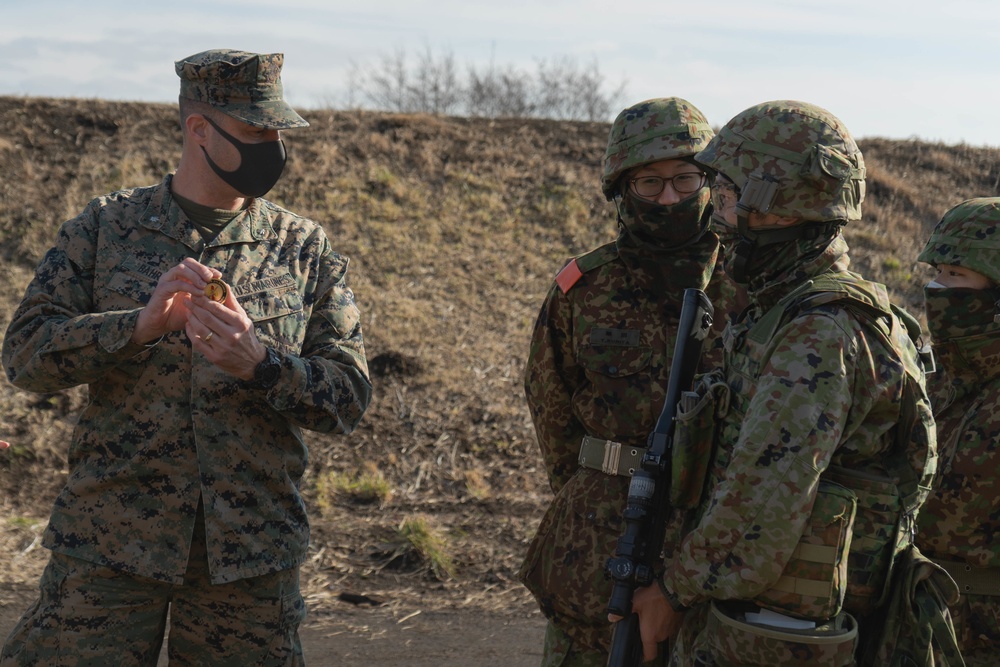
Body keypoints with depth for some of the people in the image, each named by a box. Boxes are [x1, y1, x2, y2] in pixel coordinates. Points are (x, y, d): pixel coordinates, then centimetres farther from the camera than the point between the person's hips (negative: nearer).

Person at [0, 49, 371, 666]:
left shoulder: (305, 250, 5)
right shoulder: (107, 226, 4)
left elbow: (350, 396, 1)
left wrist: (257, 361, -17)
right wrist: (141, 324, -18)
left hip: (252, 549, 1)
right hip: (112, 541, -1)